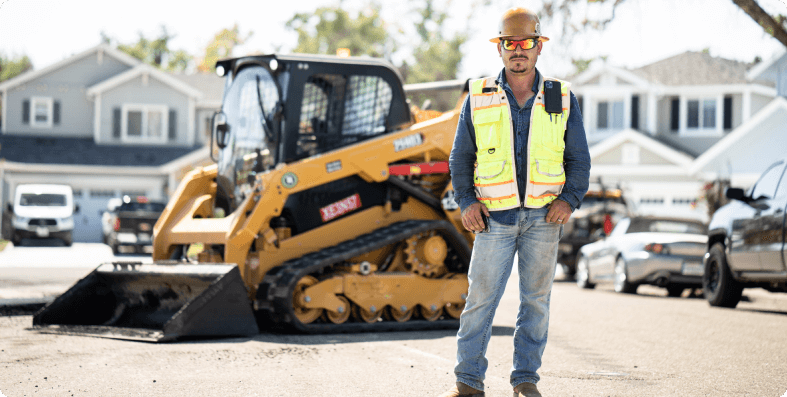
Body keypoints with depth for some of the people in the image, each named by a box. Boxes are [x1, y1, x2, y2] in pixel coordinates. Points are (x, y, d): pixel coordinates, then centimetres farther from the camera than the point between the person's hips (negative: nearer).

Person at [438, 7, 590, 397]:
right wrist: (466, 201, -3)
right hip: (495, 216, -1)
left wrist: (569, 199, -6)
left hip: (543, 217, 1)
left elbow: (579, 158, 9)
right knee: (480, 297, -4)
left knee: (536, 299, 5)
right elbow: (460, 157, 10)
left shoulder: (561, 98, 6)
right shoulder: (479, 97, 5)